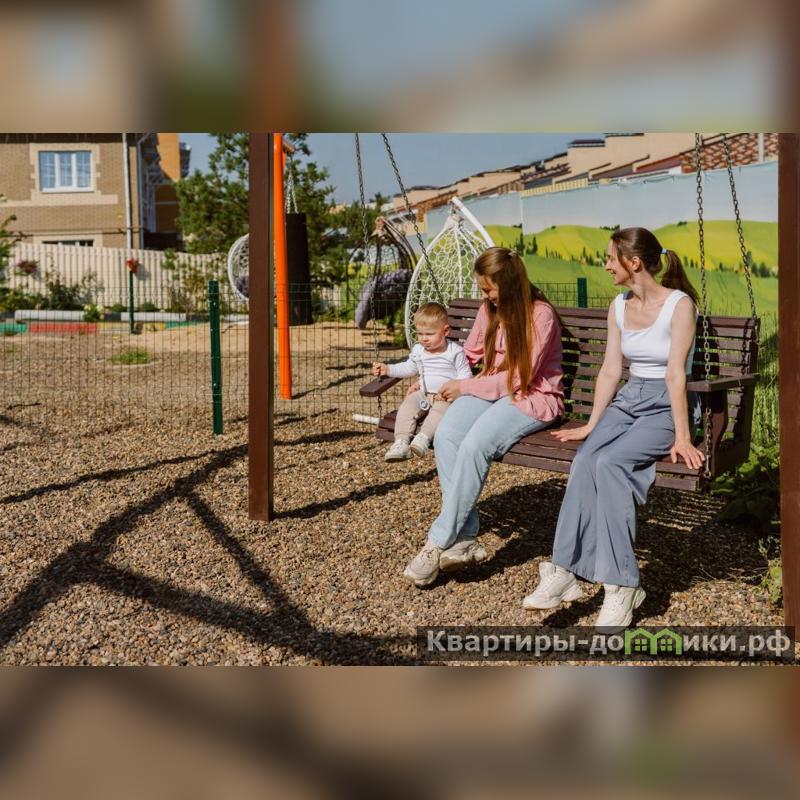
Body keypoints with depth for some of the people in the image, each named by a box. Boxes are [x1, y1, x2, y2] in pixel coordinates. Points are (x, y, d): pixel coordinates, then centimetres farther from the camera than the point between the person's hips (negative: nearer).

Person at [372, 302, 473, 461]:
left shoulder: (455, 351, -5)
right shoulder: (418, 350, 11)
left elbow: (465, 376, -4)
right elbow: (408, 368, 27)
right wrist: (387, 369, 14)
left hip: (446, 396, -4)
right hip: (423, 393, 4)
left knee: (440, 410, -36)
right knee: (407, 406, -23)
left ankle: (423, 438, -52)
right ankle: (401, 442, -35)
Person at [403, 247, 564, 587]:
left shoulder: (540, 316, -12)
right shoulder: (489, 309, 11)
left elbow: (519, 378, -14)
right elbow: (469, 353, 24)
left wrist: (464, 387, -10)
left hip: (532, 397, -6)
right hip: (491, 390, 6)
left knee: (474, 444, -34)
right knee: (445, 435, -26)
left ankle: (440, 542, -26)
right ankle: (465, 540, -26)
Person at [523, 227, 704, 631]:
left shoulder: (679, 305, -10)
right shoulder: (619, 306, 10)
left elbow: (675, 374, -18)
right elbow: (610, 370, 10)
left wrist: (681, 437, -21)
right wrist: (591, 425, 6)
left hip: (665, 405, -6)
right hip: (627, 400, 6)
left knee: (609, 461, -31)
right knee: (585, 459, -25)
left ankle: (620, 584, -27)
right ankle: (565, 571, -28)